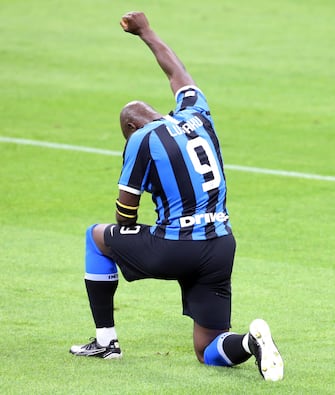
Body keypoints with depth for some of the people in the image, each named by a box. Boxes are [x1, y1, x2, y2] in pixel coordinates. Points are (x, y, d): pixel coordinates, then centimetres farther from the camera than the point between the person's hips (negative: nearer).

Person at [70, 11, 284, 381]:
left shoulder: (141, 139, -4)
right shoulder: (196, 115, 11)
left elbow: (125, 216, 2)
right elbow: (178, 72, 33)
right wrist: (146, 32, 47)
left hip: (174, 250, -5)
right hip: (221, 249, 5)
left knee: (98, 235, 24)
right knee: (209, 352, 14)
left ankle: (105, 339, 24)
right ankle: (251, 340, -21)